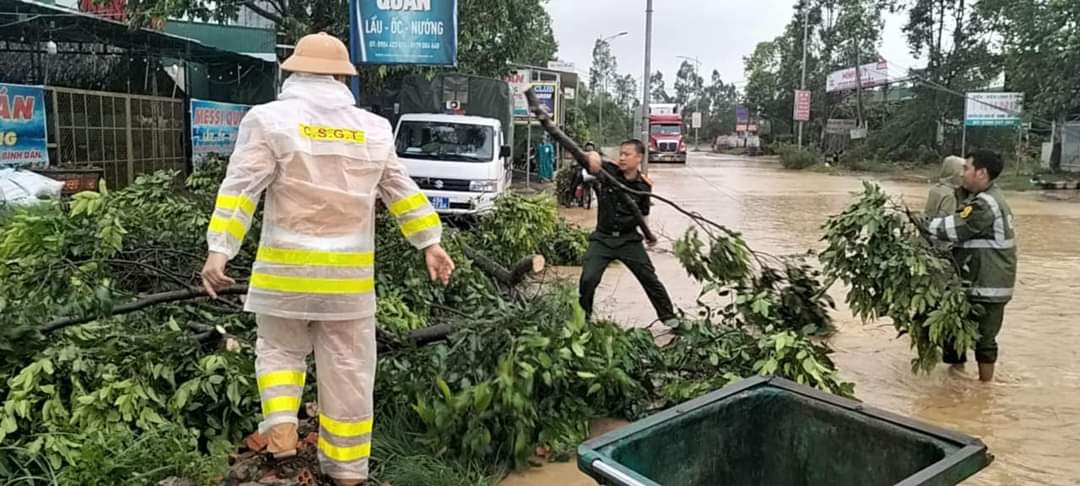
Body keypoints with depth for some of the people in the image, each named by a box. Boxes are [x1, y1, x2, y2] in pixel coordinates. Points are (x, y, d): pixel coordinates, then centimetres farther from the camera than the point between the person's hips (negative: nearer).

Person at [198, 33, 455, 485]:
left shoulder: (270, 119, -4)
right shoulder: (374, 129, 6)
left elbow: (241, 188, -10)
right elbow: (401, 191, 10)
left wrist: (219, 250, -10)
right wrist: (430, 242, 16)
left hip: (286, 269, -1)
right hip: (350, 275, 2)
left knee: (279, 350, 21)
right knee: (347, 370, 10)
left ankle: (280, 426, 1)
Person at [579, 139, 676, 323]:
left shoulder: (643, 186, -3)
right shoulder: (608, 171, -5)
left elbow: (642, 215, 8)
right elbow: (592, 159, -18)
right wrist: (593, 156, -40)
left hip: (629, 239, 0)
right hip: (602, 238, 0)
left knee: (650, 279, 5)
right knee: (588, 279, -10)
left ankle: (669, 317, 21)